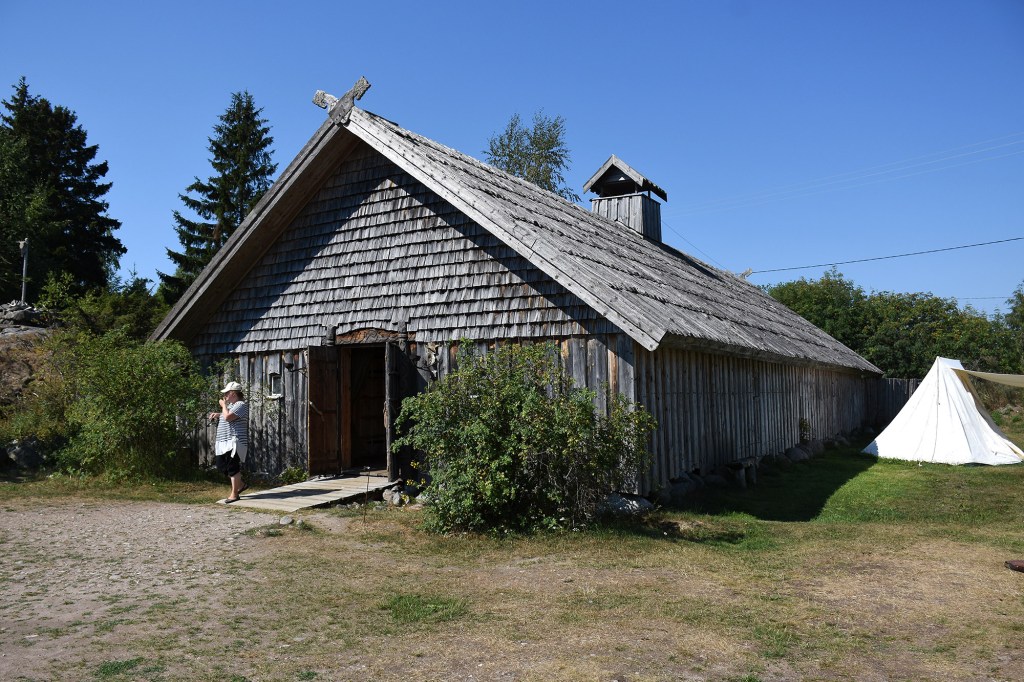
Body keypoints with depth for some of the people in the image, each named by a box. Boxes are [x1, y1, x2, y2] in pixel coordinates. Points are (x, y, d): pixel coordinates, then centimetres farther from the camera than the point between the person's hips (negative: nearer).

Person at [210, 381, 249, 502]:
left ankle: (234, 494, 0)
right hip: (224, 443, 11)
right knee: (221, 465, 13)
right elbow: (225, 416, 37)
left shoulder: (240, 405, -13)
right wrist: (217, 414, 16)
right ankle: (241, 484, 25)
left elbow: (228, 417, -25)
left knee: (232, 468, -7)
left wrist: (224, 405, -9)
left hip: (234, 442, -11)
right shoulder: (231, 405, 18)